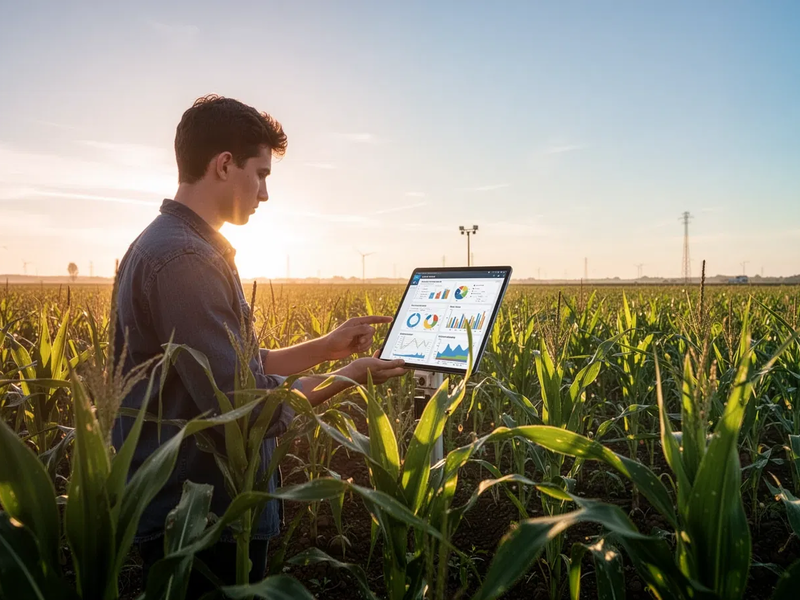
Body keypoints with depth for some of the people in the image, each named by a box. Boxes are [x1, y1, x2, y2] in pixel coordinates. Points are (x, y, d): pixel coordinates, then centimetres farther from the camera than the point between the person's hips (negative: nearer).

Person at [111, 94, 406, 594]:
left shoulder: (174, 245, 10)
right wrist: (347, 377, -13)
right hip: (204, 524, -10)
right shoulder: (185, 258, -23)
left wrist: (329, 347, 6)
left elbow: (240, 369, 11)